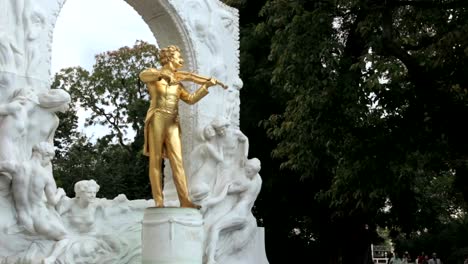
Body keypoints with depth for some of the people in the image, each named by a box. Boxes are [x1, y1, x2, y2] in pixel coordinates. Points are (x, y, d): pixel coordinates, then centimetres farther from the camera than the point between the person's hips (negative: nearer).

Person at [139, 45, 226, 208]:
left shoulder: (177, 82, 20)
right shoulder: (154, 75, 3)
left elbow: (191, 99, 14)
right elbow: (143, 75, -21)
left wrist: (206, 86, 4)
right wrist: (164, 74, -37)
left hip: (173, 123, 5)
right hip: (157, 120, -5)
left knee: (177, 162, -4)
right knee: (156, 161, -3)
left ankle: (185, 200, -9)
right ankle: (159, 201, -2)